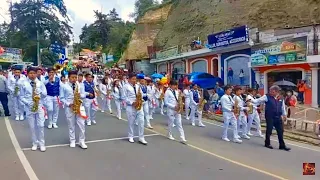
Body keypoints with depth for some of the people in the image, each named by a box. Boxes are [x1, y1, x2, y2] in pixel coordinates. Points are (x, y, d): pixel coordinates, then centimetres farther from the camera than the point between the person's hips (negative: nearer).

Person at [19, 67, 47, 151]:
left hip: (39, 106, 0)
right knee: (32, 126, 7)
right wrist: (28, 103, -13)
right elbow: (21, 96, 2)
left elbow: (45, 94, 4)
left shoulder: (40, 83, 4)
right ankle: (35, 143, 20)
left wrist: (40, 92, -17)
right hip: (29, 107, 0)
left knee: (41, 125, -2)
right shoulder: (23, 84, 1)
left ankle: (42, 143, 9)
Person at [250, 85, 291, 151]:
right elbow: (258, 101, -9)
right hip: (270, 117, -4)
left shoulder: (281, 99, 7)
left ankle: (282, 145, 19)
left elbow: (283, 107, 18)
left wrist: (284, 115, 18)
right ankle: (267, 143, 22)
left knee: (280, 131, 7)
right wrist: (251, 100, -24)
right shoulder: (267, 97, -6)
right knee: (269, 130, 2)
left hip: (278, 117, 4)